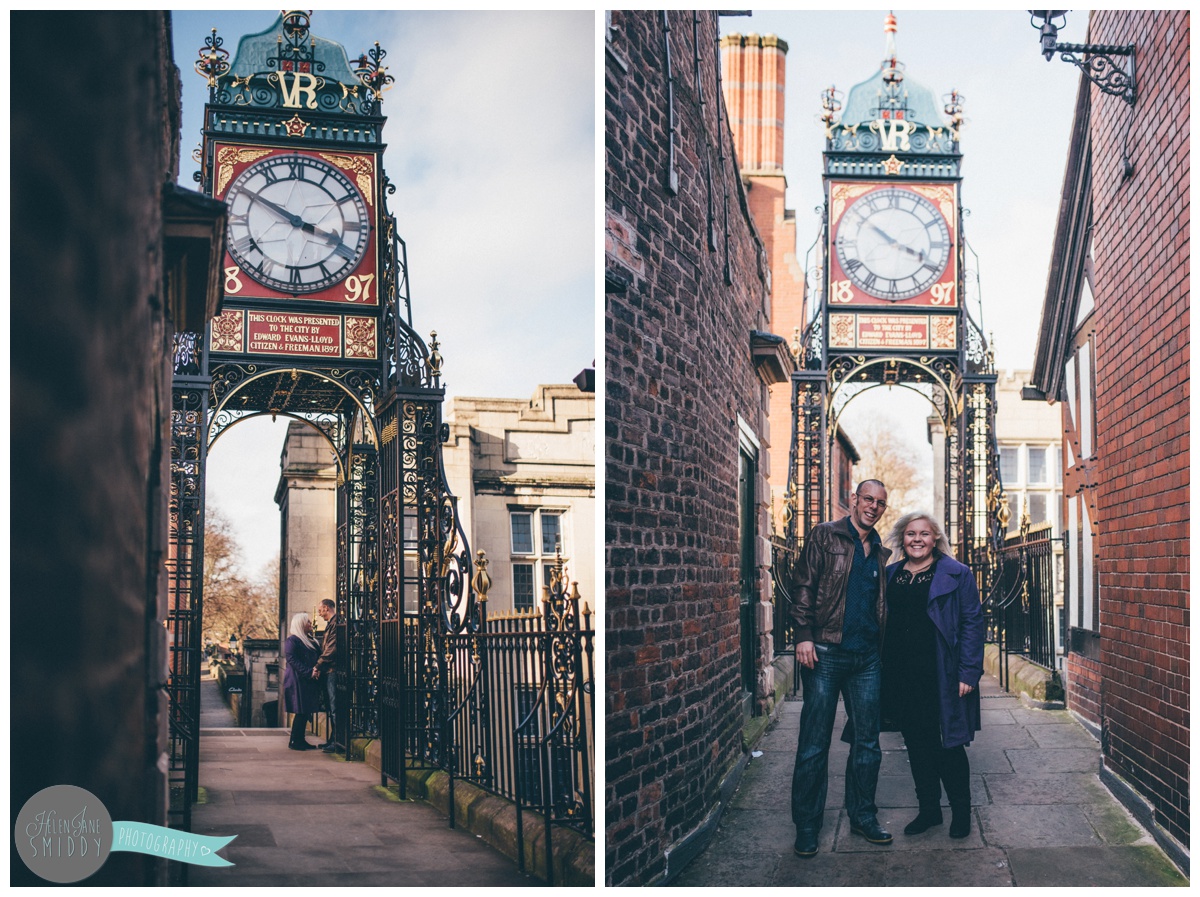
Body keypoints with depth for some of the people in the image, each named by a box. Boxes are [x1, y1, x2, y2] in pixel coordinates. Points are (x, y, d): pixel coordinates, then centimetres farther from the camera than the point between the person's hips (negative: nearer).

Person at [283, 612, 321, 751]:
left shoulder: (311, 641, 20)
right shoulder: (292, 640, -8)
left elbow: (316, 659, 23)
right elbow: (291, 659, -17)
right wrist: (308, 672, -22)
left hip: (308, 681, 9)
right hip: (297, 680, -9)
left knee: (306, 712, 7)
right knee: (301, 711, -9)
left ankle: (300, 740, 13)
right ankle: (294, 741, -2)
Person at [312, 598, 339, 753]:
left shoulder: (335, 624, -12)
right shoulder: (331, 624, 20)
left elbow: (331, 649, -19)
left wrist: (318, 666, -12)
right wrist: (319, 667, 7)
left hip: (333, 671, -10)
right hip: (328, 672, 10)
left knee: (335, 709, -9)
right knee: (332, 709, 13)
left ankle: (337, 743, -8)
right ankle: (333, 740, 18)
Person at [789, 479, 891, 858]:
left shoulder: (879, 552, 15)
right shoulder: (825, 536, 0)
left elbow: (882, 604, 19)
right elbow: (803, 586, -5)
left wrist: (882, 647, 10)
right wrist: (804, 635, -15)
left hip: (866, 657, 5)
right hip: (825, 653, -5)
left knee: (867, 742, 9)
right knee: (814, 744, -1)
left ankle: (863, 816, 22)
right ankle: (806, 826, 7)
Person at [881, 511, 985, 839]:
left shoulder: (956, 574, -2)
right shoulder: (890, 575, 10)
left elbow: (972, 623, -5)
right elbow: (881, 624, 15)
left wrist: (968, 673, -12)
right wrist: (881, 672, 7)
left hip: (941, 676, -4)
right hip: (902, 675, 4)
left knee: (950, 745, 2)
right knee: (917, 745, 11)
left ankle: (961, 813, 17)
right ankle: (928, 810, 23)